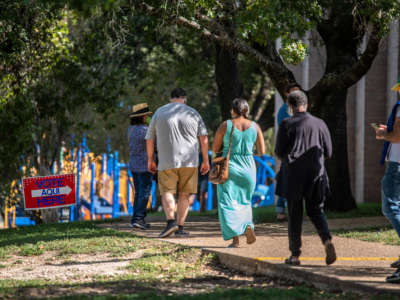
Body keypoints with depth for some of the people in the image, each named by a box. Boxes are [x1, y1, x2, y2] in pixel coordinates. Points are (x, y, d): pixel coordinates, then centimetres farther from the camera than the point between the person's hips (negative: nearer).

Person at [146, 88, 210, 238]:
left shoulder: (159, 113, 7)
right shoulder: (192, 113, 5)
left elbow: (149, 139, 9)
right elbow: (204, 138, 2)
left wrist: (150, 160, 18)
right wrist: (205, 160, 8)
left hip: (167, 161, 0)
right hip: (189, 160, 1)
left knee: (167, 192, 3)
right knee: (184, 194, 8)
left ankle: (171, 221, -20)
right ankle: (180, 228, 6)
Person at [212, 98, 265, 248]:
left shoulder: (225, 126, -6)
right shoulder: (255, 127, 0)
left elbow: (215, 149, -1)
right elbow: (262, 152, 3)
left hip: (228, 168, -3)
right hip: (247, 168, 3)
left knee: (228, 203, 3)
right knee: (244, 200, 22)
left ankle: (235, 238, -9)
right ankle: (248, 226, -1)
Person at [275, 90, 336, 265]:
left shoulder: (287, 125, -5)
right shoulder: (320, 124, 4)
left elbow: (279, 152, -4)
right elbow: (328, 152, 7)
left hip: (294, 174, -2)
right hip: (316, 174, 2)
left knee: (295, 215, 6)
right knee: (316, 211, 14)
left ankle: (295, 255, 9)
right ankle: (327, 241, -11)